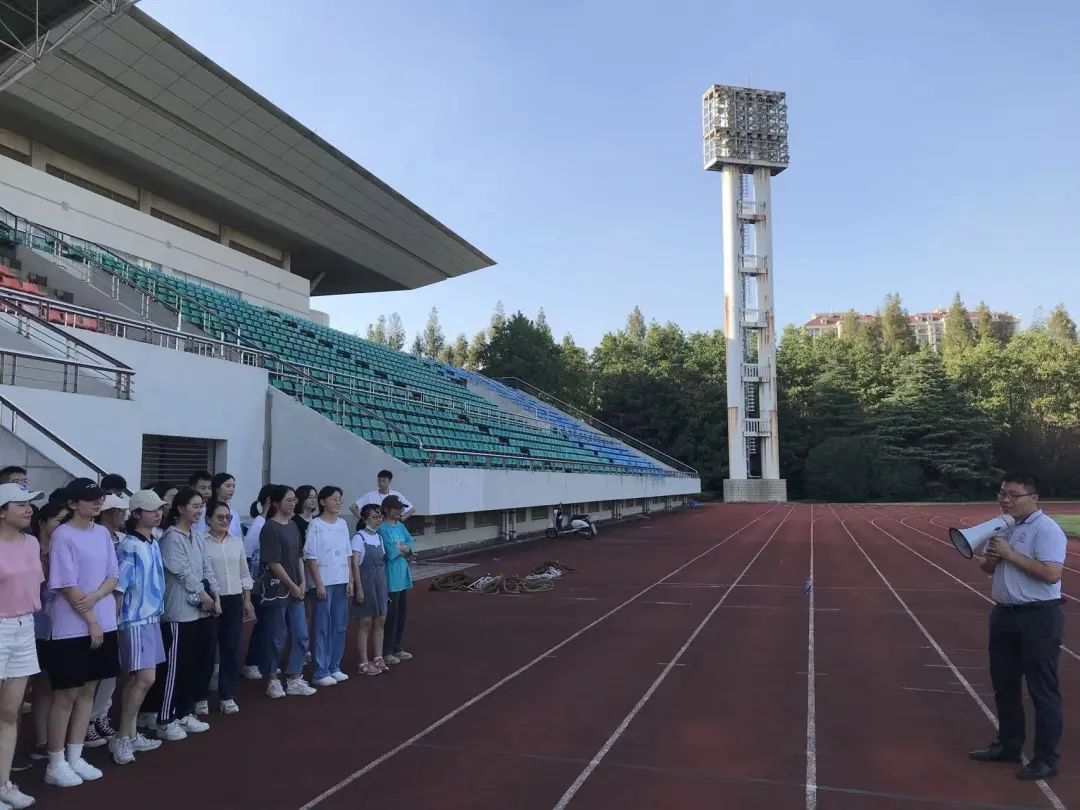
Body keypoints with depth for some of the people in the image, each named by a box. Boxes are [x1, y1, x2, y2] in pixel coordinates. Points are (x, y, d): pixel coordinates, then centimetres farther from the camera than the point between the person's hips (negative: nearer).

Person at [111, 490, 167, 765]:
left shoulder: (154, 544, 9)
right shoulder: (129, 546, -15)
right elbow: (119, 587, -15)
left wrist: (156, 611, 16)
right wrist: (113, 622, -14)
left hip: (151, 617, 8)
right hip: (135, 620, -8)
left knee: (136, 679, 12)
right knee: (145, 679, -10)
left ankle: (132, 734, 20)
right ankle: (121, 738, 2)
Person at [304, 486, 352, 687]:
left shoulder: (343, 524, 10)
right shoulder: (315, 525, -7)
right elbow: (311, 557, -9)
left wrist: (350, 581, 8)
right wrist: (319, 584, -13)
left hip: (341, 582, 6)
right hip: (323, 582, -6)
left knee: (340, 626, 10)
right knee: (322, 627, -1)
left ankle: (334, 667, 21)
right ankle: (321, 672, 7)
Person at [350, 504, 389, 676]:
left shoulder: (379, 537, 9)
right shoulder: (359, 537, -11)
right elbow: (354, 564, -15)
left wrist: (385, 587, 14)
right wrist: (359, 588, -19)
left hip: (380, 582, 7)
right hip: (366, 582, -6)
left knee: (380, 621, 9)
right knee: (366, 622, 0)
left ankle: (378, 658, 20)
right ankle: (364, 663, 8)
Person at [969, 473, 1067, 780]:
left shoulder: (1046, 529, -15)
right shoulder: (1004, 528, 11)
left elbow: (1051, 574, -27)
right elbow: (990, 569, 18)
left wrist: (1010, 554, -22)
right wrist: (991, 558, -4)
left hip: (1039, 619, -9)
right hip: (1005, 615, 9)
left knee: (1043, 691, 2)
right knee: (1004, 684, 17)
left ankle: (1046, 759, 13)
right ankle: (1008, 745, 32)